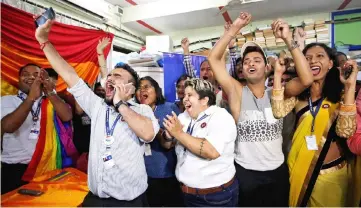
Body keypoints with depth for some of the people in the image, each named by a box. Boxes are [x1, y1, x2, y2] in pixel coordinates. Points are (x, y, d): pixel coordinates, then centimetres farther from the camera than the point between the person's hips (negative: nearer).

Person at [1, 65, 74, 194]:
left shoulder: (50, 101, 4)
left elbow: (67, 116, -15)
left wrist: (50, 92, -21)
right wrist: (31, 97, -25)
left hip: (46, 166, 2)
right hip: (14, 169, -1)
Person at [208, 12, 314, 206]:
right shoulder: (237, 92, -8)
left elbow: (306, 79, -20)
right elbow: (213, 59, -15)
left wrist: (289, 40, -21)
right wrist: (234, 29, -16)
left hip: (277, 171, 3)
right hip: (245, 172, -2)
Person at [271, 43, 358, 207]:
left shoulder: (341, 94, -7)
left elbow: (345, 131, -23)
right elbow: (279, 112, -22)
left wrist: (350, 86, -26)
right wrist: (278, 74, -21)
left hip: (330, 170, -1)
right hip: (299, 168, 2)